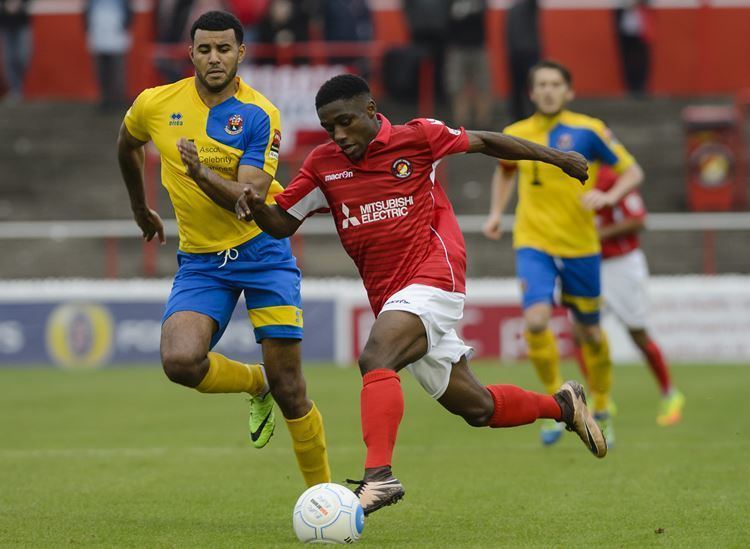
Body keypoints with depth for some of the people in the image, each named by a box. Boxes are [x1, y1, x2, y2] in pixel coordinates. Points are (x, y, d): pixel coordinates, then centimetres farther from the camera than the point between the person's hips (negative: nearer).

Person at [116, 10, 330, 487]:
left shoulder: (259, 115, -12)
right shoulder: (155, 105, -2)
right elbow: (128, 145, 22)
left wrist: (201, 174, -37)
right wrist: (140, 207, 34)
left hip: (261, 251, -3)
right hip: (200, 261, 3)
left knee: (289, 390, -7)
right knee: (180, 361, -24)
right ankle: (255, 384, 9)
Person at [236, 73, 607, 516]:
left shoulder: (416, 138, -3)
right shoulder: (323, 164, 8)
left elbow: (483, 142, 10)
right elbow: (283, 224, 9)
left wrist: (556, 158, 16)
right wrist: (256, 206, -14)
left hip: (433, 278, -6)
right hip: (389, 299, 6)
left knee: (375, 359, -31)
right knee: (476, 408, 11)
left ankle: (379, 475, -40)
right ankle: (563, 405, 35)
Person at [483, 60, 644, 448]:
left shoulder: (588, 131, -5)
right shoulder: (515, 135, 4)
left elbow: (633, 172, 0)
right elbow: (505, 171, 26)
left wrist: (609, 196, -18)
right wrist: (496, 212, 13)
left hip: (580, 246, -1)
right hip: (533, 244, 1)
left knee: (588, 330, 9)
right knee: (535, 321, -20)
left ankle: (601, 411, 30)